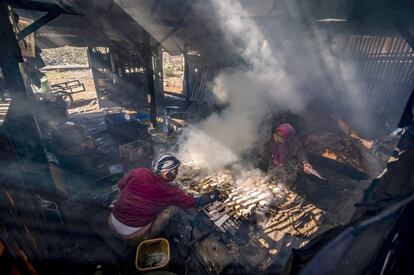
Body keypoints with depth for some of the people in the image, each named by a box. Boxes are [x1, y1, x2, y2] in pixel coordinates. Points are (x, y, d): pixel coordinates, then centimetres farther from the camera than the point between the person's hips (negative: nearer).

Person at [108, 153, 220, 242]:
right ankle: (148, 237, 14)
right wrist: (213, 196, 12)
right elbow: (195, 202, -4)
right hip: (133, 234, -5)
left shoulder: (139, 172, -10)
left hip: (112, 223, 5)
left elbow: (121, 185, 9)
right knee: (172, 206, -1)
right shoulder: (170, 191, -17)